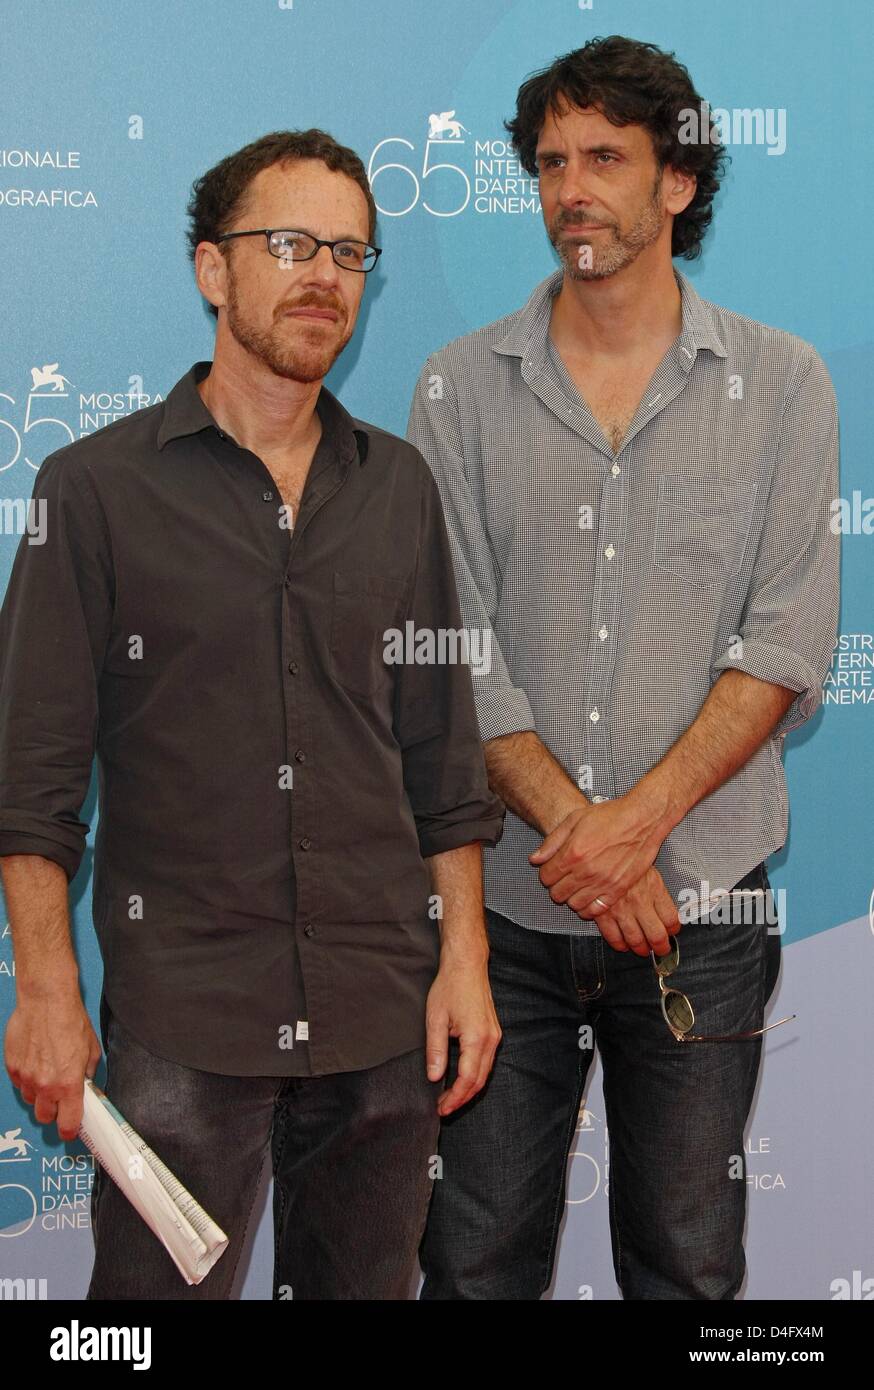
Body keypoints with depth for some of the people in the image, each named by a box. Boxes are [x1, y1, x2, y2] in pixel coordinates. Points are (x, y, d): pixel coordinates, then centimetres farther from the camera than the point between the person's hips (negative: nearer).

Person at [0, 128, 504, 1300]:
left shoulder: (399, 487, 8)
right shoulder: (96, 486, -3)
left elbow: (443, 750, 10)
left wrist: (464, 956, 5)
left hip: (387, 1003, 4)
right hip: (181, 1003, -3)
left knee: (365, 1283, 15)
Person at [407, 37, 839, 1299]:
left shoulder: (782, 383, 3)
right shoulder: (462, 387, 4)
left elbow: (787, 645, -5)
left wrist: (636, 822, -15)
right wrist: (572, 824, -13)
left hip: (701, 897, 0)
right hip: (504, 895, 1)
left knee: (688, 1262, 12)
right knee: (478, 1259, 9)